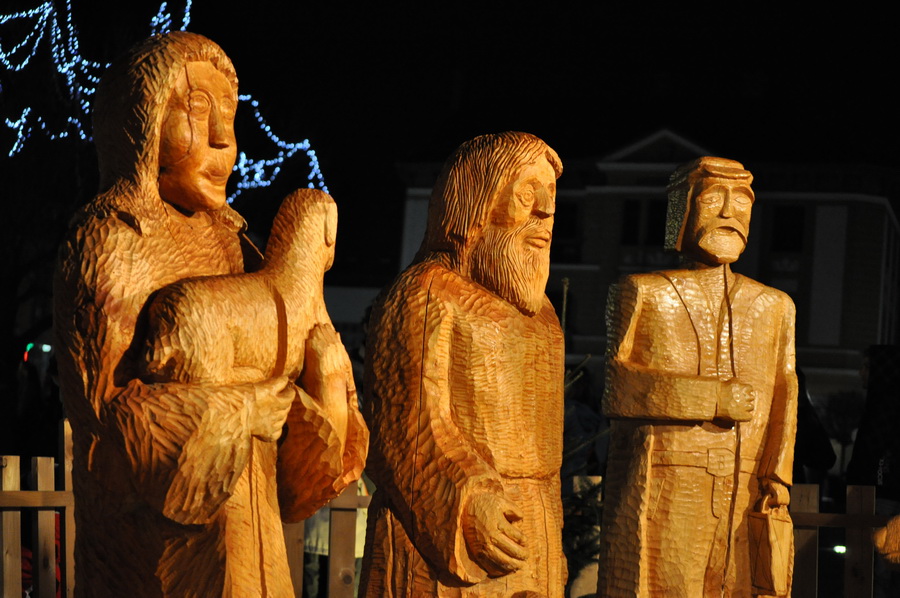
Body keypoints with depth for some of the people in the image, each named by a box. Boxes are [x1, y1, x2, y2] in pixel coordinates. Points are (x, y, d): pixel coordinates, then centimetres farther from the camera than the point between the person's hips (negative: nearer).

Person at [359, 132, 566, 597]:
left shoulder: (537, 311, 18)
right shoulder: (424, 296, -7)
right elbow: (410, 428, -16)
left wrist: (551, 547, 19)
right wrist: (468, 504, -28)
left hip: (524, 541, 8)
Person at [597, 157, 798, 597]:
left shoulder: (774, 307, 17)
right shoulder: (643, 294, 8)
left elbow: (782, 400, 9)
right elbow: (619, 389, -2)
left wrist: (775, 474, -6)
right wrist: (716, 401, -9)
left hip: (744, 493, 3)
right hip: (659, 490, -2)